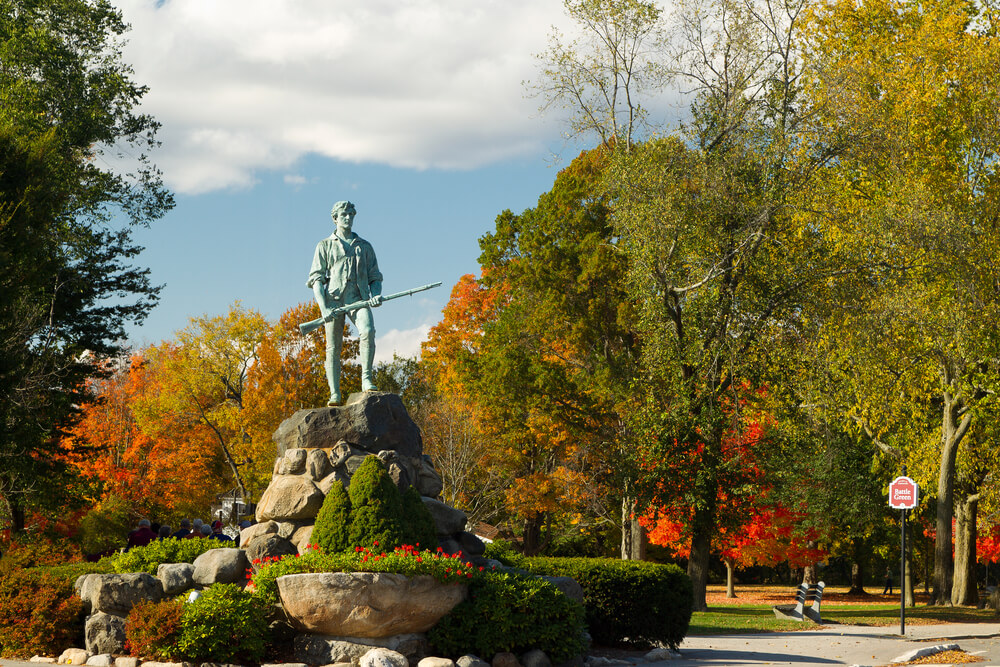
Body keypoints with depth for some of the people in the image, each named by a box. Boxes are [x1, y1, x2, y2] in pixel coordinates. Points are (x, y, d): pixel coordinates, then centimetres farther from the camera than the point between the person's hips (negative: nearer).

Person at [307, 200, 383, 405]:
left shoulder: (365, 246, 21)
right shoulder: (325, 246, 15)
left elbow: (375, 278, 21)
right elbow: (316, 279, 7)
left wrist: (376, 295, -3)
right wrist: (323, 308, -8)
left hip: (358, 298, 1)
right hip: (333, 298, 0)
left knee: (368, 331, -28)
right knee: (333, 347, -6)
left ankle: (366, 380, -25)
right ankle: (335, 394, -5)